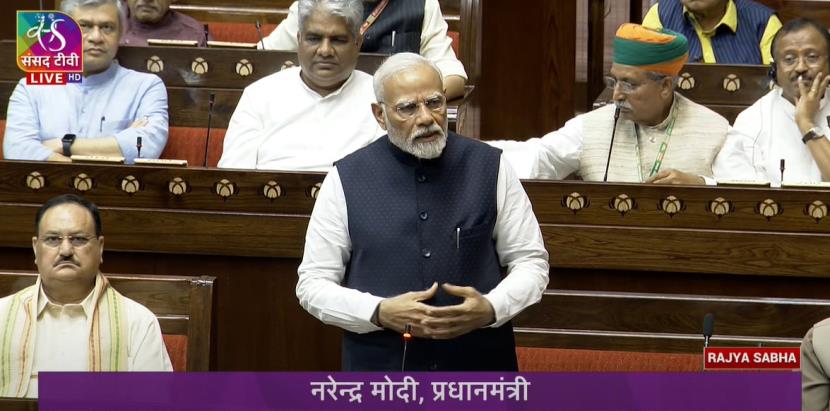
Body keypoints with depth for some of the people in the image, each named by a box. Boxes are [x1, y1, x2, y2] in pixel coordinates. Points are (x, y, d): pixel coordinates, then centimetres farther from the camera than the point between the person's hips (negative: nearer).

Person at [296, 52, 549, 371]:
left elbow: (531, 261, 7)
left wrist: (491, 309, -12)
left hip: (478, 368, 1)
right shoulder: (346, 180, -1)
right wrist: (380, 313, -15)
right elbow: (313, 283, 1)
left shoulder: (489, 168, 1)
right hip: (381, 368, 0)